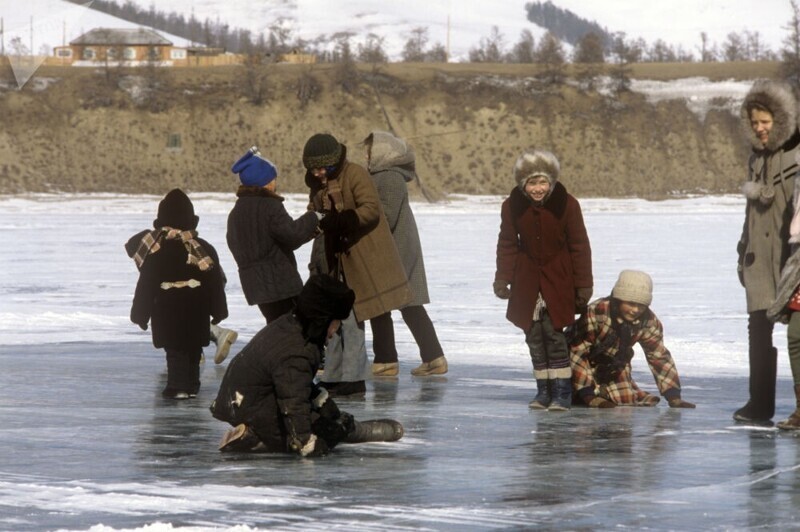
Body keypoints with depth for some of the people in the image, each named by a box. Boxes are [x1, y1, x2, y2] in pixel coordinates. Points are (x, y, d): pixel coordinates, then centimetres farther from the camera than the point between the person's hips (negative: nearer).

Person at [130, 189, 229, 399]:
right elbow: (216, 282, 3)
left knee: (175, 349, 0)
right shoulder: (204, 249, -1)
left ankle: (178, 386, -9)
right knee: (193, 348, 15)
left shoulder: (156, 251, -10)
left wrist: (140, 314, 2)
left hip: (168, 311, -3)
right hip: (196, 311, 3)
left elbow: (146, 286, -7)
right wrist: (218, 310, 13)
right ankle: (191, 384, 19)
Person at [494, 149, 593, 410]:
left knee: (553, 331, -10)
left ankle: (561, 391, -5)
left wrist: (583, 284, -5)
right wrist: (503, 279, 0)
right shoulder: (512, 206, -5)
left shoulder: (566, 204, -12)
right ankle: (543, 390, 13)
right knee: (534, 335, 4)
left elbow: (579, 246, -6)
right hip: (527, 279, 3)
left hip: (558, 277, -3)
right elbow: (507, 244, 5)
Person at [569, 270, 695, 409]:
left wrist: (673, 396, -16)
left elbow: (660, 357, -8)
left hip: (614, 369, 5)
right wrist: (589, 396, -37)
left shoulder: (649, 322, -17)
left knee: (628, 400, -9)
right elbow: (577, 352, -33)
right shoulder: (595, 313, -35)